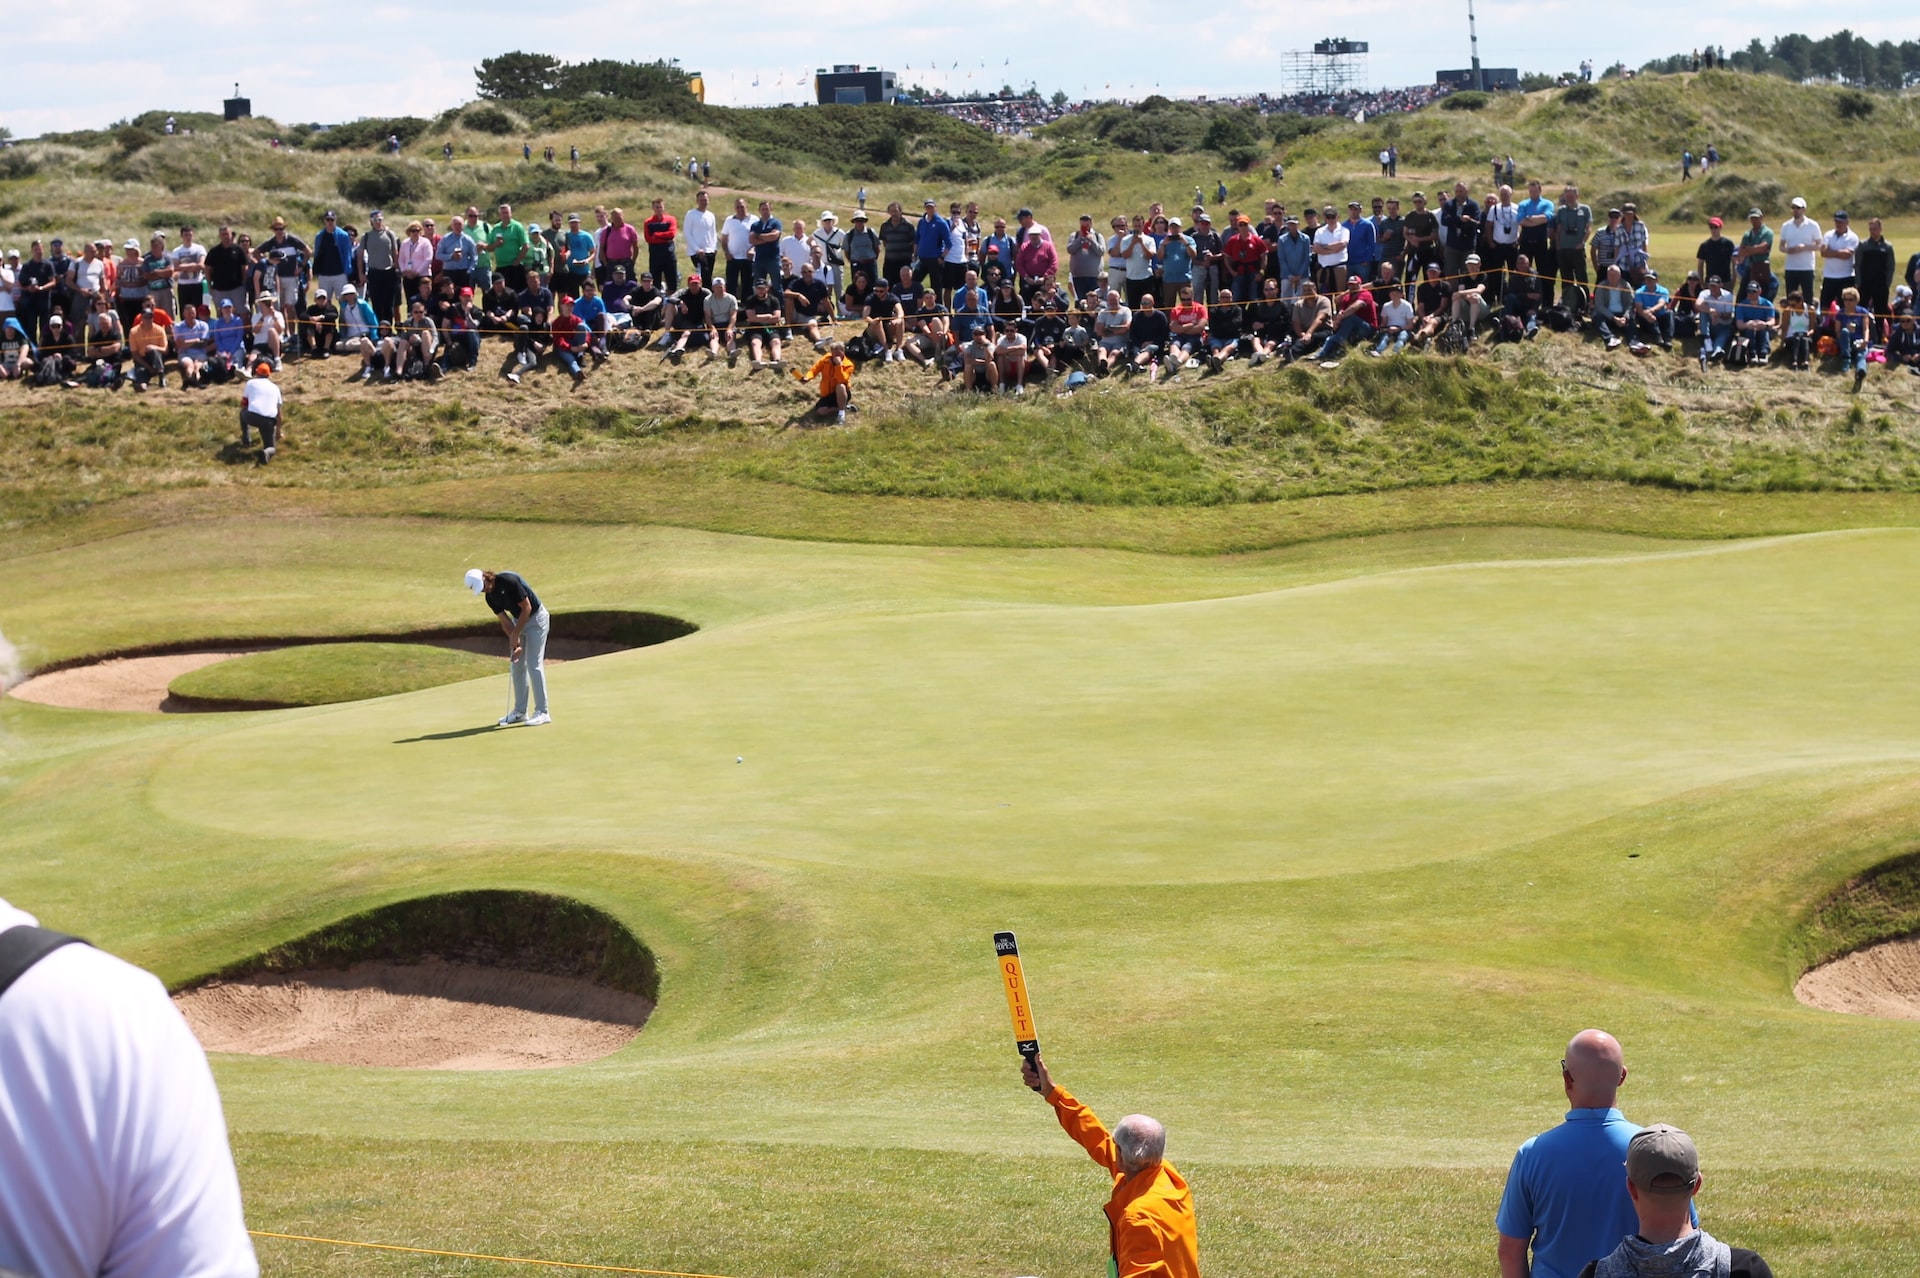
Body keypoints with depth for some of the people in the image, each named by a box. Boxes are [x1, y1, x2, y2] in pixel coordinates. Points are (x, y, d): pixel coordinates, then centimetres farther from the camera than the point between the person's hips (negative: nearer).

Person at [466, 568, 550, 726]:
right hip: (519, 620, 8)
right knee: (518, 666, 8)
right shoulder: (490, 597, -3)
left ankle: (542, 712, -10)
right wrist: (514, 643, -12)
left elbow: (527, 608, -22)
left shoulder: (509, 581, -27)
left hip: (536, 619, -8)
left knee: (534, 665, -12)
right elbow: (505, 621, 0)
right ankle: (520, 711, 15)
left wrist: (515, 635, -18)